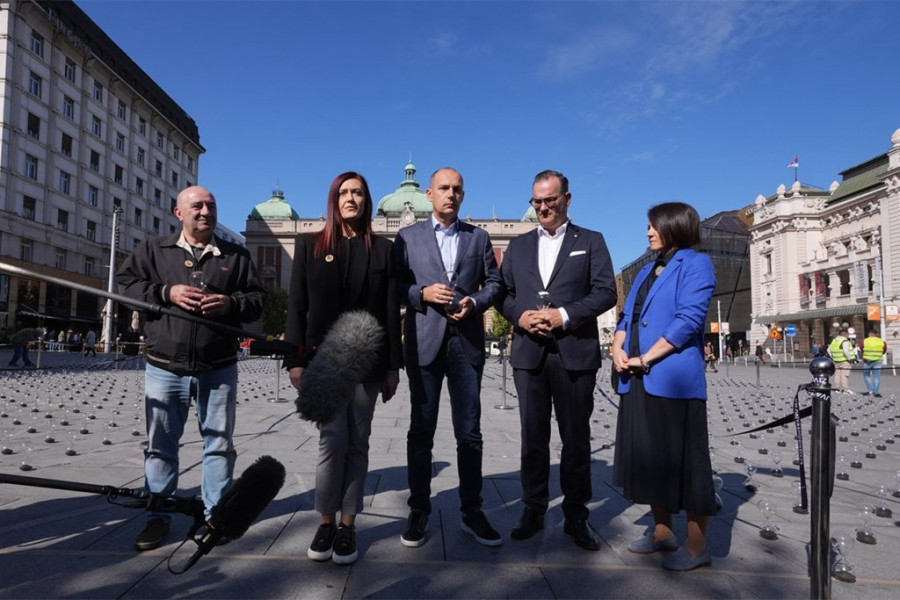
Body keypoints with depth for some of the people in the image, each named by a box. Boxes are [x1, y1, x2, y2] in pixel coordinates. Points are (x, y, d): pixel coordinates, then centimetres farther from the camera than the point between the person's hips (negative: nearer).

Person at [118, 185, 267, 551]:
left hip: (219, 369, 0)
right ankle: (157, 517, 22)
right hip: (165, 368, 0)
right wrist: (166, 292, -12)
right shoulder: (153, 250, 9)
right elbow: (125, 283, 3)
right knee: (160, 444, 8)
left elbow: (258, 298, 7)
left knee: (219, 444, 7)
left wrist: (231, 302, -14)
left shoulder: (236, 256, 9)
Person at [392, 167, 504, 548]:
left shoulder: (478, 237, 13)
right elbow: (395, 285, 3)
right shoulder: (407, 237, 9)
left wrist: (475, 301, -9)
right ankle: (418, 512, 19)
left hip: (466, 342, 1)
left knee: (469, 432, 6)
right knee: (421, 431, 6)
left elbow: (494, 282, 10)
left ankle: (472, 512, 19)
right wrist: (422, 293, -14)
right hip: (424, 343, -1)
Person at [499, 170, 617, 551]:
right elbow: (503, 292, 11)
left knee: (576, 438, 6)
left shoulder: (590, 241, 8)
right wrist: (520, 316, -9)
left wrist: (565, 315, -15)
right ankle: (533, 512, 19)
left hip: (575, 352, -2)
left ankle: (576, 516, 18)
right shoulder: (518, 245, 16)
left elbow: (606, 291, -3)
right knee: (533, 437, 8)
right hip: (529, 353, 2)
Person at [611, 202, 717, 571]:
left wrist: (645, 359, -15)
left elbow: (689, 319, -13)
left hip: (674, 379, -8)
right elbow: (628, 317, 17)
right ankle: (662, 532, 27)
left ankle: (696, 548, 11)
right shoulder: (648, 270, 21)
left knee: (684, 460, -1)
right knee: (649, 456, 13)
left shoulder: (696, 264, -2)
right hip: (638, 381, 8)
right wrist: (618, 349, -3)